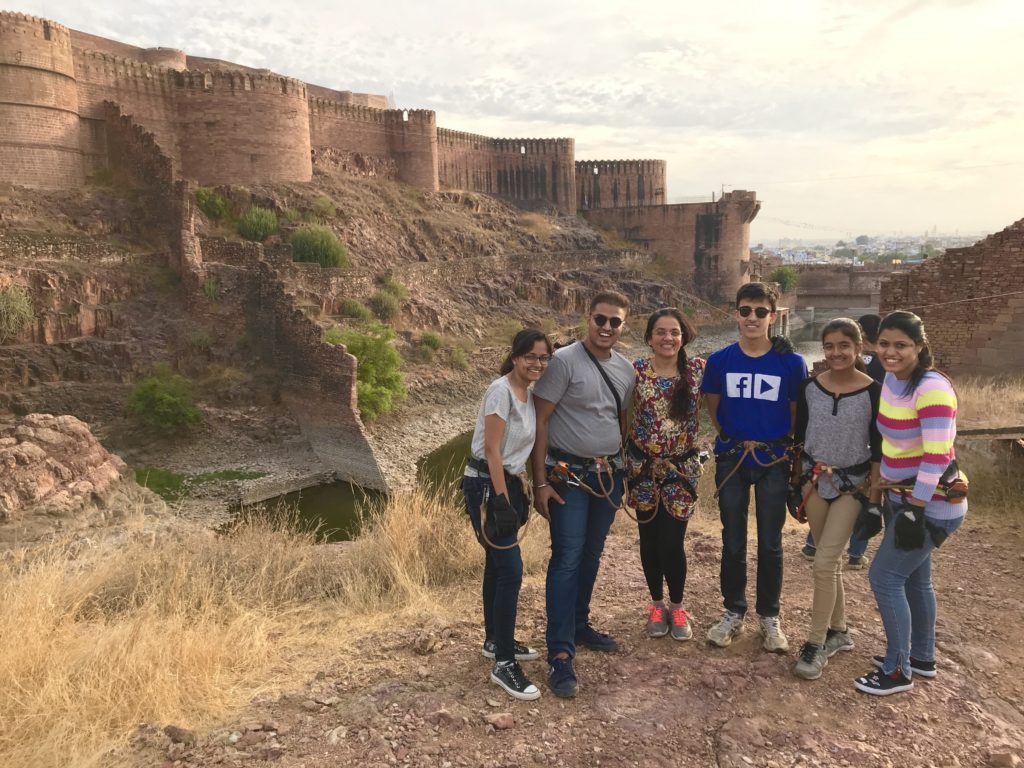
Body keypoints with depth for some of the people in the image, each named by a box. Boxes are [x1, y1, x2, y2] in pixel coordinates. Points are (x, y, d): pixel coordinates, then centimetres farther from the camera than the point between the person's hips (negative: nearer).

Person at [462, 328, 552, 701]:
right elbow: (492, 450, -18)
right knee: (510, 570, -11)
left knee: (498, 565, 18)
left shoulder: (529, 394, 11)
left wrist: (520, 494, 15)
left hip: (508, 483, 9)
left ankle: (495, 641, 33)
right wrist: (502, 501, -20)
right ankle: (504, 664, -3)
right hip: (485, 485, -9)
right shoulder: (500, 391, -15)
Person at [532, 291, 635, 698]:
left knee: (591, 555, 15)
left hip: (609, 474, 6)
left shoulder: (625, 368, 7)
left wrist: (625, 472, 10)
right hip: (569, 475, -6)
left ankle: (579, 626, 31)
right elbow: (540, 421, -12)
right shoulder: (564, 360, -11)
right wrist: (541, 482, -15)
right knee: (567, 559, -9)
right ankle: (560, 654, -4)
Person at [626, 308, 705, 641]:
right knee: (649, 539, 10)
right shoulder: (635, 370, -5)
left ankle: (677, 606, 22)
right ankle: (657, 604, 31)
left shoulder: (697, 369, -3)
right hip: (643, 466, 1)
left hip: (681, 467, 0)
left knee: (671, 542, -3)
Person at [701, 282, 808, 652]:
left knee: (770, 544, 8)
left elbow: (797, 414, 3)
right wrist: (737, 440, 4)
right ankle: (733, 612, 26)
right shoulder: (719, 361, -3)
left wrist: (772, 444, 0)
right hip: (731, 461, 1)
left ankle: (769, 617, 24)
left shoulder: (791, 363, -7)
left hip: (774, 462, -1)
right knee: (733, 543, 10)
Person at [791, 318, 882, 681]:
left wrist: (875, 495, -7)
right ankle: (839, 631, 30)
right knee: (831, 561, 14)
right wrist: (796, 482, 8)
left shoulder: (873, 391, -10)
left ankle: (816, 643, 4)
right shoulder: (809, 387, -2)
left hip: (852, 484, -3)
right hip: (815, 480, 4)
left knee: (823, 562, -8)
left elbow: (878, 449, -6)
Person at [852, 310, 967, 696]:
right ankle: (922, 657, 37)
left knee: (884, 577, -3)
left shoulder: (932, 389, -23)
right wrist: (881, 495, 15)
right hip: (902, 496, 8)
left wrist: (914, 511, -22)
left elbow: (936, 457, -25)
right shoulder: (891, 379, 3)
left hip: (932, 503, -8)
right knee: (914, 578, 19)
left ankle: (897, 671, 13)